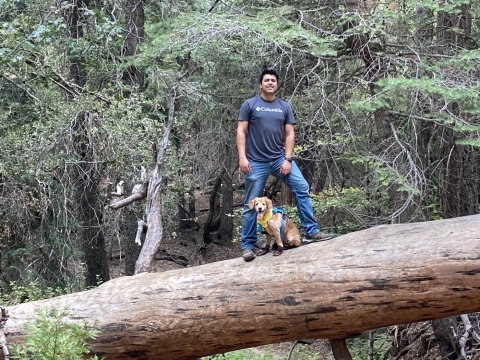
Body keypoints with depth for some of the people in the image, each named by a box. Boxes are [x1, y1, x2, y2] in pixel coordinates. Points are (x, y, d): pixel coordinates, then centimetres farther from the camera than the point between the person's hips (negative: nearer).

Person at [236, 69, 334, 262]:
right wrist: (242, 157, -13)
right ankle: (248, 245, 9)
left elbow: (289, 135, 6)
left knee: (302, 188, -9)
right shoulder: (249, 105, 0)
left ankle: (311, 232, -2)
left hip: (280, 159, 3)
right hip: (256, 162, -3)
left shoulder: (285, 107, 8)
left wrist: (287, 159, -5)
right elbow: (241, 132, -2)